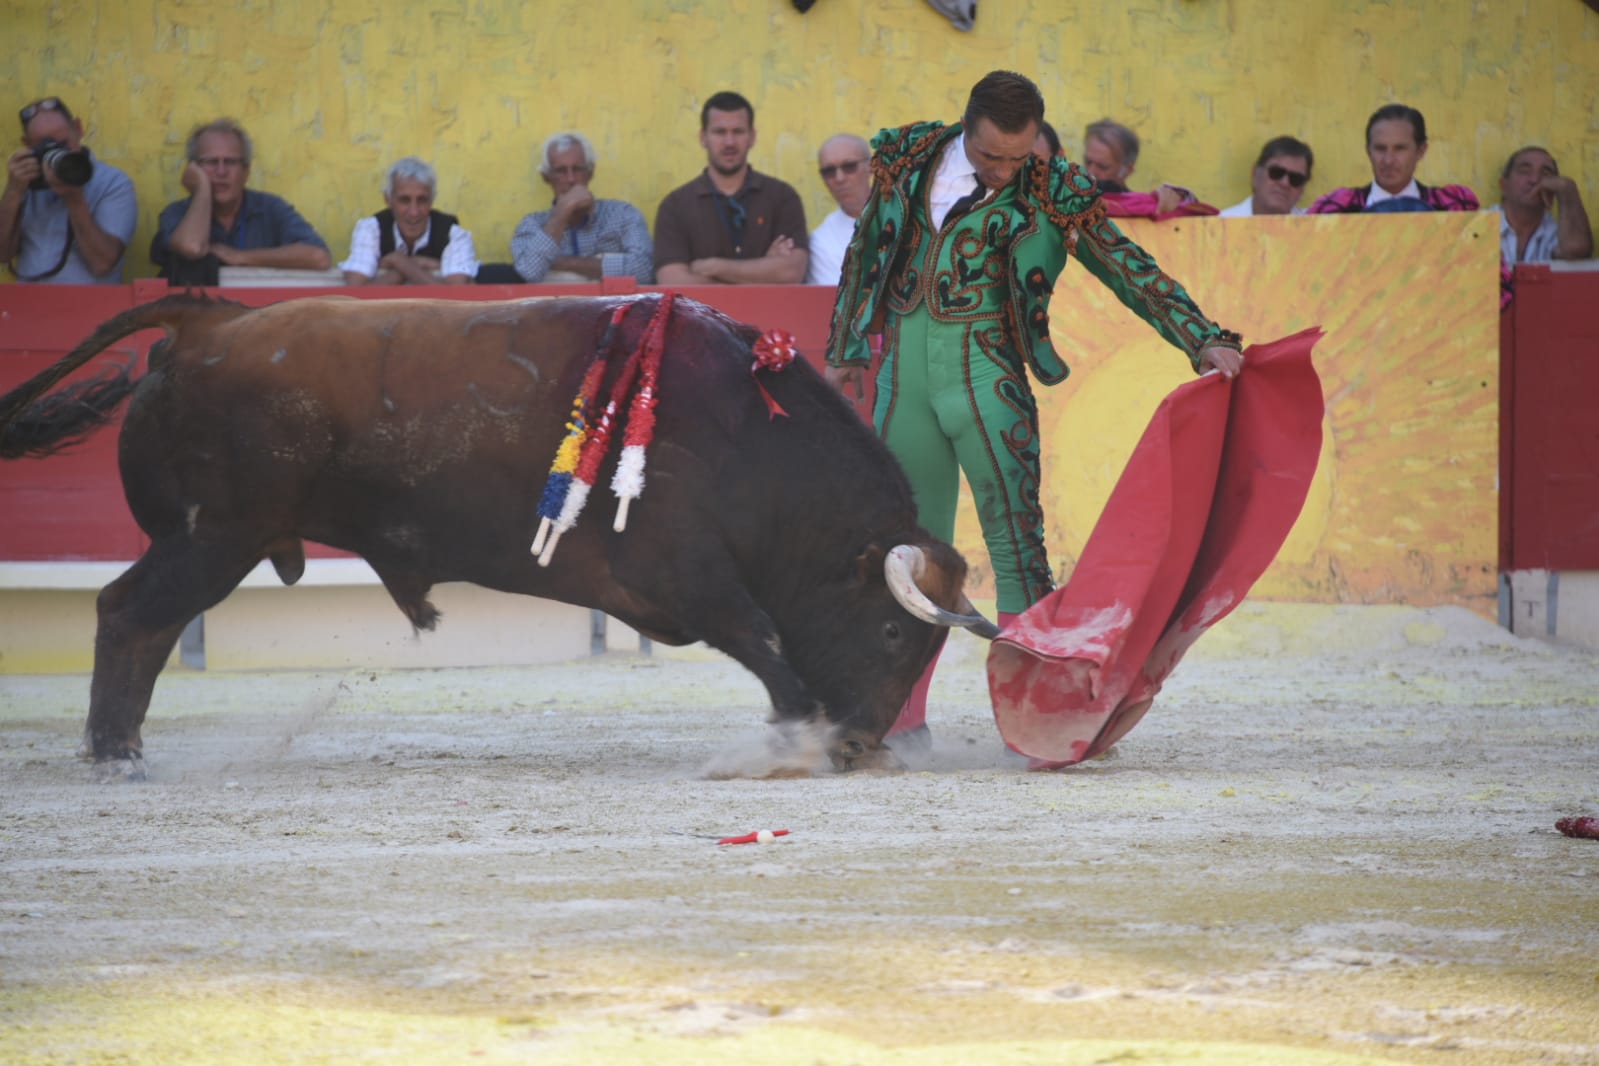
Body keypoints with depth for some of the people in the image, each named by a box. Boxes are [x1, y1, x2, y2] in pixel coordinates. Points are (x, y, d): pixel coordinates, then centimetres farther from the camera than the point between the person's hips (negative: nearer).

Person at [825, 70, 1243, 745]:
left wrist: (1205, 340, -12)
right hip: (902, 375, 3)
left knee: (1016, 545, -7)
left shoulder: (1049, 194, -2)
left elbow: (1129, 269, -3)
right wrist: (843, 351, 22)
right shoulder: (907, 159, 6)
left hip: (985, 375, -3)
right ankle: (901, 720, 14)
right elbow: (864, 254, 18)